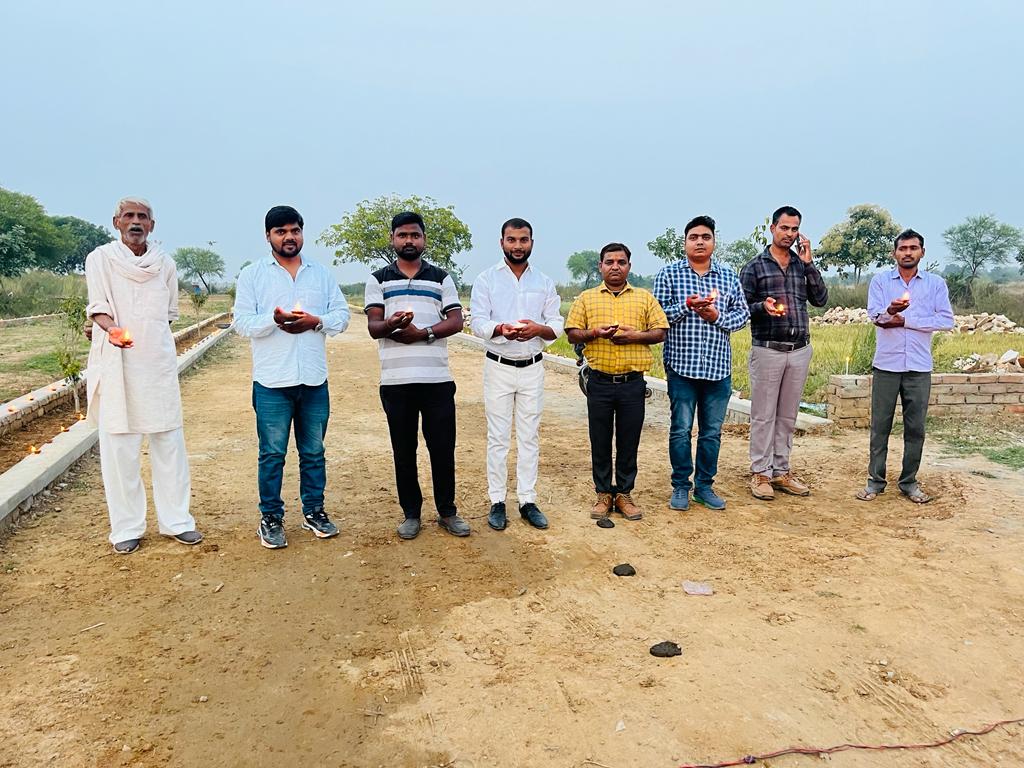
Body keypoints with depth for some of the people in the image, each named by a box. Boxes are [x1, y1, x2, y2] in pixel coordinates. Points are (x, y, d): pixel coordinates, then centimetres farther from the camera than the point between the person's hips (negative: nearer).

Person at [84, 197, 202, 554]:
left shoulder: (165, 263, 10)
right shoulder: (101, 258, 2)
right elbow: (98, 307, -9)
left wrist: (144, 335, 10)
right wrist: (112, 329, -28)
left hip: (159, 362, 2)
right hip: (116, 364, -2)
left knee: (169, 441, 2)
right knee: (119, 444, -1)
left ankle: (176, 520, 12)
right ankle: (126, 527, 9)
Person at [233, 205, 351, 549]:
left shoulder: (321, 273, 11)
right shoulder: (252, 274, 2)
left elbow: (342, 314, 8)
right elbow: (242, 322, -4)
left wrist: (316, 321, -12)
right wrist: (274, 319, -23)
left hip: (314, 379, 3)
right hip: (272, 381, -2)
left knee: (313, 452, 12)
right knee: (272, 454, 4)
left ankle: (314, 511, 26)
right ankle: (271, 518, 17)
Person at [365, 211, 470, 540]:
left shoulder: (442, 278, 11)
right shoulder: (378, 279, 10)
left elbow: (456, 321, 1)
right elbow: (373, 327, -1)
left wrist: (422, 333, -15)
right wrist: (391, 325, -25)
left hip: (438, 378, 0)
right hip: (396, 380, 0)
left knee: (443, 447, 5)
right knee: (404, 449, 8)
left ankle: (447, 511, 19)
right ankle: (411, 513, 20)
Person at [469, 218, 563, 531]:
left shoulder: (544, 282, 8)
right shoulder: (486, 279, 1)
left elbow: (557, 326, 4)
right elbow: (476, 322, -8)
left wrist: (538, 329, -19)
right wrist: (501, 329, -28)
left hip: (532, 368, 2)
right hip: (498, 367, -2)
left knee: (529, 437, 7)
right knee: (498, 437, 2)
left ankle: (528, 501, 16)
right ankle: (497, 502, 11)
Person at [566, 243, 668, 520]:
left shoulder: (644, 297, 8)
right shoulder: (586, 298, 8)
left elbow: (660, 332, 5)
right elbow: (572, 334, 4)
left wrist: (635, 336, -12)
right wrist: (595, 333, -14)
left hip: (633, 382, 0)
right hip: (599, 382, 0)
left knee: (629, 441, 6)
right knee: (600, 441, 7)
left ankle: (624, 493, 19)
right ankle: (603, 493, 19)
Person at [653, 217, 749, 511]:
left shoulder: (728, 275, 10)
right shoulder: (669, 273, 2)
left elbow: (743, 314, 9)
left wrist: (717, 316, -9)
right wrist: (686, 305, -17)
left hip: (719, 366, 3)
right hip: (682, 365, -3)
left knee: (712, 431, 9)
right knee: (681, 429, 2)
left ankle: (705, 485, 23)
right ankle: (681, 486, 17)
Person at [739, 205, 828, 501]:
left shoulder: (804, 265, 13)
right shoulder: (754, 266, 1)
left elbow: (821, 299, 2)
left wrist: (809, 263, -3)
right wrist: (762, 306, -21)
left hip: (800, 351, 4)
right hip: (767, 350, -4)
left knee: (788, 415, 10)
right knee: (763, 415, 0)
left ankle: (781, 471, 20)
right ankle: (760, 473, 9)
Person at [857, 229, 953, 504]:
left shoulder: (936, 283, 5)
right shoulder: (880, 280, 3)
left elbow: (946, 321, -5)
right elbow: (874, 314, -11)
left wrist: (905, 321, -11)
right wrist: (890, 310, -33)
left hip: (919, 367, 1)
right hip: (886, 365, -1)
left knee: (915, 427, 7)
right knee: (880, 425, 5)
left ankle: (909, 482, 19)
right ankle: (876, 480, 14)